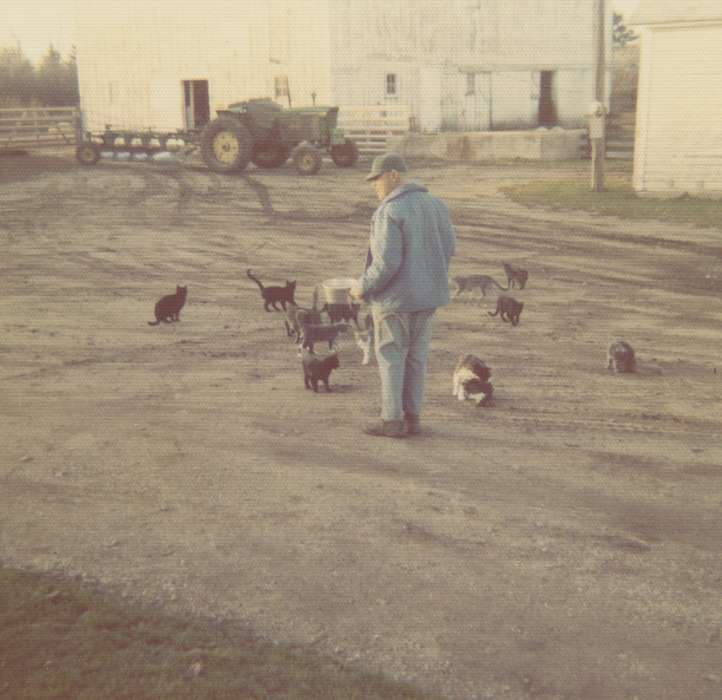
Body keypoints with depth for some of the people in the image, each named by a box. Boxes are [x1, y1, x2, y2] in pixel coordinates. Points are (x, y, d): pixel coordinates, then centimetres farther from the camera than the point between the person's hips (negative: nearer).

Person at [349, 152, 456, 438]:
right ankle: (412, 417, 19)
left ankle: (392, 421, 9)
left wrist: (362, 287, -8)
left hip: (395, 295, -7)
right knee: (415, 355, 14)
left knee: (390, 357, 5)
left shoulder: (388, 212, -20)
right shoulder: (434, 204, 3)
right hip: (427, 293, 7)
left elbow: (386, 262, -24)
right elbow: (448, 246, 9)